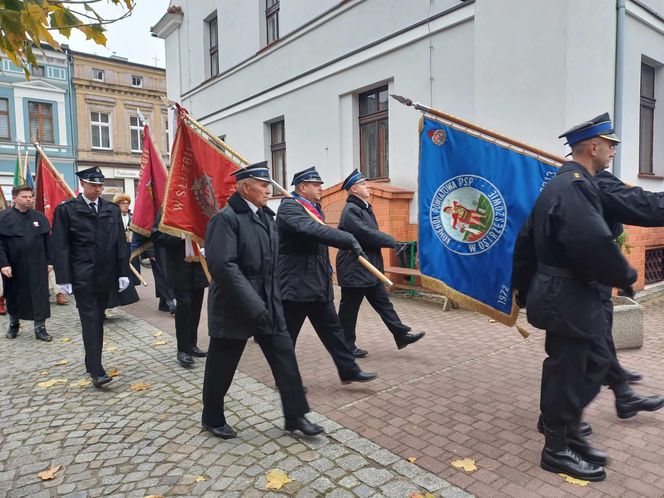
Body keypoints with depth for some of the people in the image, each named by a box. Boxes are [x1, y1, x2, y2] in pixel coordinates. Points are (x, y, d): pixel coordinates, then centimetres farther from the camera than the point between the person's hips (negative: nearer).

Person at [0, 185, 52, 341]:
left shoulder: (39, 217, 4)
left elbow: (47, 241, 7)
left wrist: (48, 262, 3)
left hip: (37, 266, 1)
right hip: (14, 266, -1)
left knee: (40, 296, 0)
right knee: (14, 296, 14)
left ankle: (40, 328, 7)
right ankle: (13, 324, 33)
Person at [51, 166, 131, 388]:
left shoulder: (112, 209, 9)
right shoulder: (66, 209, -1)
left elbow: (120, 243, 7)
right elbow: (60, 246, -3)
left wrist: (123, 272, 2)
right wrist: (64, 277, -9)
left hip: (105, 275, 4)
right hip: (82, 276, -4)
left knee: (97, 319, 11)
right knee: (90, 319, -7)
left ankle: (92, 362, 24)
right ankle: (96, 370, -6)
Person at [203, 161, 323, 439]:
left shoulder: (266, 216, 9)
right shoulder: (226, 218, -16)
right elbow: (224, 266, -25)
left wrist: (272, 299, 14)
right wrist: (253, 306, -27)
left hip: (268, 304, 7)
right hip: (234, 307, -7)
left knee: (285, 356, 7)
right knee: (221, 367, 10)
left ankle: (295, 415, 20)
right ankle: (212, 419, 32)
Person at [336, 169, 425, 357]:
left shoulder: (364, 208, 14)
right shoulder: (351, 211, -18)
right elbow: (367, 234, -25)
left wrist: (387, 240, -1)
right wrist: (391, 241, -12)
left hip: (369, 269, 10)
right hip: (354, 271, -9)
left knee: (383, 303, 12)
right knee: (349, 309, 4)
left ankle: (401, 335, 18)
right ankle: (346, 346, 16)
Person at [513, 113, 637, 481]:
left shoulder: (559, 184, 14)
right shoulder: (577, 185, -19)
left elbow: (526, 240, 17)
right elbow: (595, 244, -29)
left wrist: (524, 289, 22)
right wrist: (626, 276, -9)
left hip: (563, 294, 10)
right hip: (567, 298, -10)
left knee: (595, 362, 20)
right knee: (565, 372, 3)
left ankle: (571, 433, 33)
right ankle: (557, 450, 20)